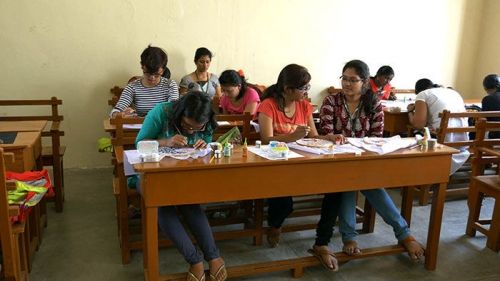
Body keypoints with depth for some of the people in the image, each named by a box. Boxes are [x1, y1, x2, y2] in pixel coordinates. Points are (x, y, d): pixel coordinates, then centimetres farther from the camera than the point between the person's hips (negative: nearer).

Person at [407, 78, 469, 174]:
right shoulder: (454, 92, 25)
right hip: (463, 142, 7)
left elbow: (419, 124, -6)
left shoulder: (423, 94, 6)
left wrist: (410, 111, 13)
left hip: (444, 140, -7)